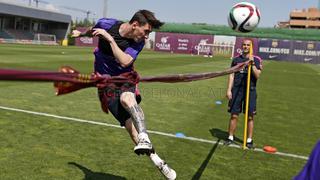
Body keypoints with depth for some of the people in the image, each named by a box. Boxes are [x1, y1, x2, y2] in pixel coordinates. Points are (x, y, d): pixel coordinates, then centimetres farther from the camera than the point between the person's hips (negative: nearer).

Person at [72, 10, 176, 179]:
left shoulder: (138, 42, -12)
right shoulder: (106, 24, -13)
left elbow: (124, 62, -26)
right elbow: (93, 30, 11)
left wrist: (110, 39, -28)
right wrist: (81, 33, 32)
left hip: (125, 76, 1)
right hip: (105, 79, -1)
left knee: (126, 98, -38)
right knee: (129, 121, -14)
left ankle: (144, 139, -50)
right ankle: (156, 160, -13)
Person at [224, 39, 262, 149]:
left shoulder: (256, 60, 4)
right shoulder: (236, 59, 10)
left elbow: (257, 76, -7)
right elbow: (232, 75, 9)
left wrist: (252, 63, -17)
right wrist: (229, 89, 1)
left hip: (250, 90, -1)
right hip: (237, 89, 1)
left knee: (250, 116, 2)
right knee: (234, 115, 2)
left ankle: (249, 140, 13)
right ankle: (230, 137, 14)